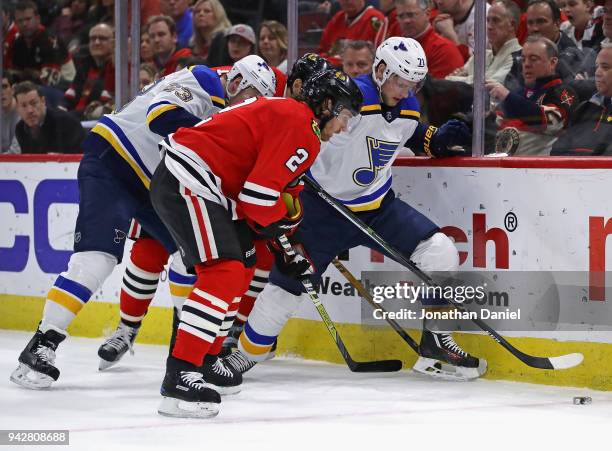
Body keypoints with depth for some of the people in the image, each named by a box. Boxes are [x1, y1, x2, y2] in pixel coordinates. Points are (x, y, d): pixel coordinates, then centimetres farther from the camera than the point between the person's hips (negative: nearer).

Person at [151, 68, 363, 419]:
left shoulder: (285, 113, 22)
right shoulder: (300, 127, -12)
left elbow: (284, 189, 27)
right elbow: (259, 193, -18)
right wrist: (280, 224, 1)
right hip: (187, 183, -11)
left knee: (241, 271, 20)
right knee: (224, 273, -20)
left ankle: (204, 362, 25)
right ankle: (180, 377, -27)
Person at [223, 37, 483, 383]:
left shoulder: (408, 108, 2)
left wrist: (439, 139, 7)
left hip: (378, 205, 6)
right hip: (326, 206, -6)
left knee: (440, 252, -11)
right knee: (288, 281, -4)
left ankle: (435, 343, 0)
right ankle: (246, 353, 18)